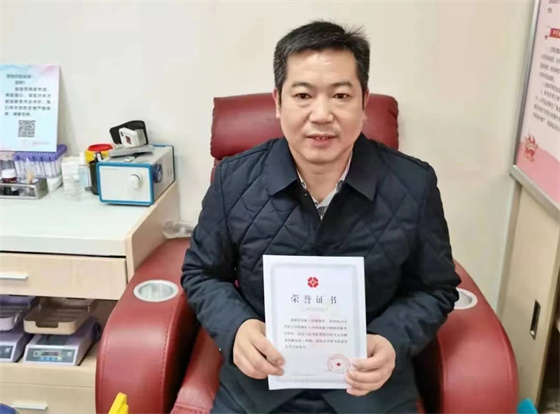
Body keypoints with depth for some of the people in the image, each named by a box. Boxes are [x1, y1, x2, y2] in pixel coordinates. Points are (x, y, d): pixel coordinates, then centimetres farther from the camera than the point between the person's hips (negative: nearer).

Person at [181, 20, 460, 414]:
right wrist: (235, 328, -15)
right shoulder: (236, 179, -9)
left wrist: (393, 342, -16)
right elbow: (202, 273, 4)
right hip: (259, 373, 1)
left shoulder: (413, 186, -10)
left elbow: (435, 289, 2)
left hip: (371, 379, 0)